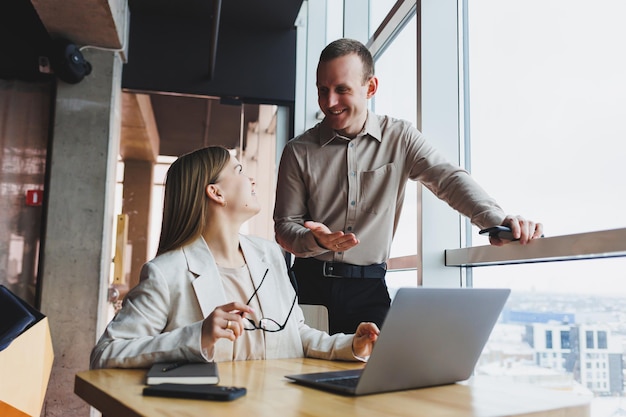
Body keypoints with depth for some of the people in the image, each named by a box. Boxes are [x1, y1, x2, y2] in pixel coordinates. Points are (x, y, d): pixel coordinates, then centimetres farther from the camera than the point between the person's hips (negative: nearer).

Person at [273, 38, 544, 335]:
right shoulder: (299, 151, 1)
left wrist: (498, 220, -29)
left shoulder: (400, 138, 2)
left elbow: (447, 179, -11)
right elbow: (285, 228, 1)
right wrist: (318, 240, -21)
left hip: (370, 287, 0)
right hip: (310, 285, 0)